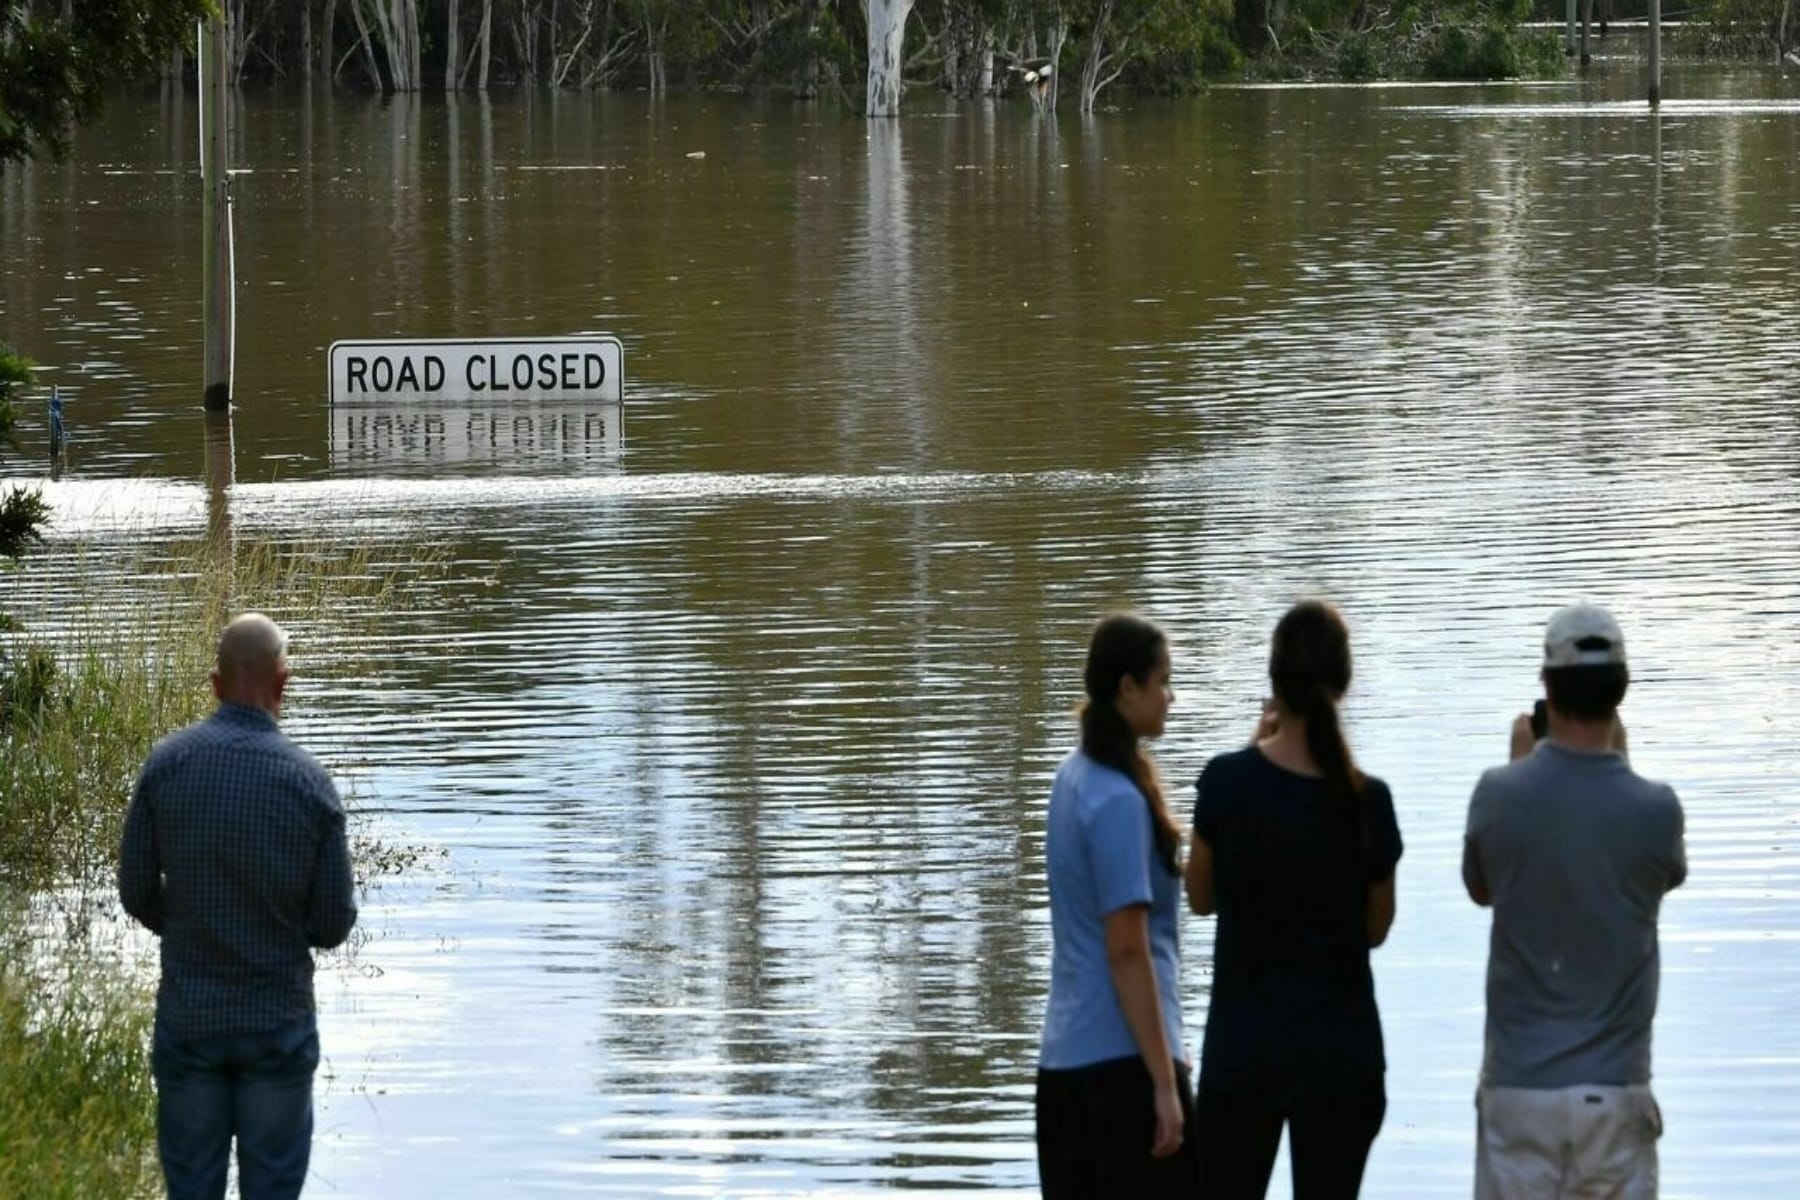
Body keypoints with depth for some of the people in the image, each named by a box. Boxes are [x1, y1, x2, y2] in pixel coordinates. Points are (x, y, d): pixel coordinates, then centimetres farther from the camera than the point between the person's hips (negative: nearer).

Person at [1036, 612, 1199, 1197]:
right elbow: (1127, 952, -17)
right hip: (1122, 1057, -9)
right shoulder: (1119, 801, -15)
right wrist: (1165, 1082, -17)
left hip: (1066, 1055, 9)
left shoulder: (1074, 778, 11)